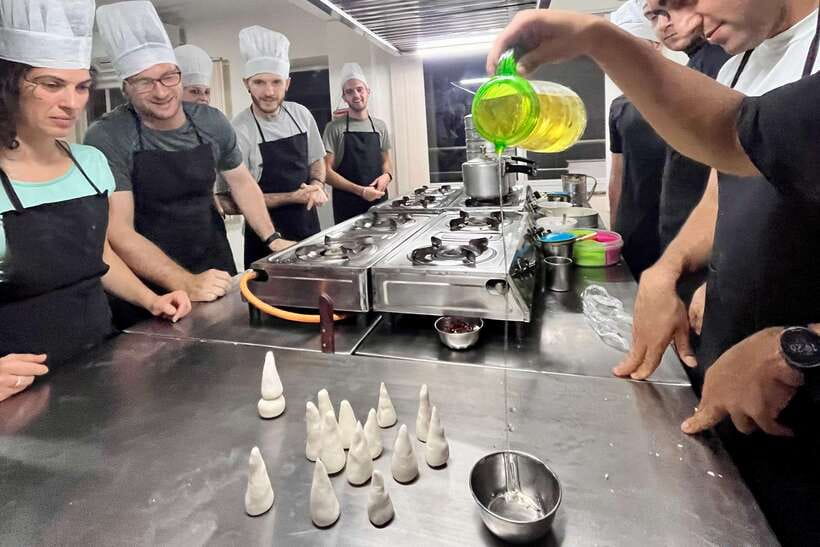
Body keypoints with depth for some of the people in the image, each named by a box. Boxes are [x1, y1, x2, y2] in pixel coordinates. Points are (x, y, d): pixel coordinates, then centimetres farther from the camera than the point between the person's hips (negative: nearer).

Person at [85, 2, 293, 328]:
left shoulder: (212, 122, -4)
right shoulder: (107, 138, -17)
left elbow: (241, 182, 9)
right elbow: (118, 231, -22)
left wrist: (272, 239, 0)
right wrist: (185, 283, -32)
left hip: (215, 271, 4)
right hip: (148, 286, -4)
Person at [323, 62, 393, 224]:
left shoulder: (380, 126, 9)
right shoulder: (334, 128, -3)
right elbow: (327, 171, -7)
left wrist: (387, 175, -5)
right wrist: (360, 191, -16)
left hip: (379, 201, 4)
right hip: (347, 206, -4)